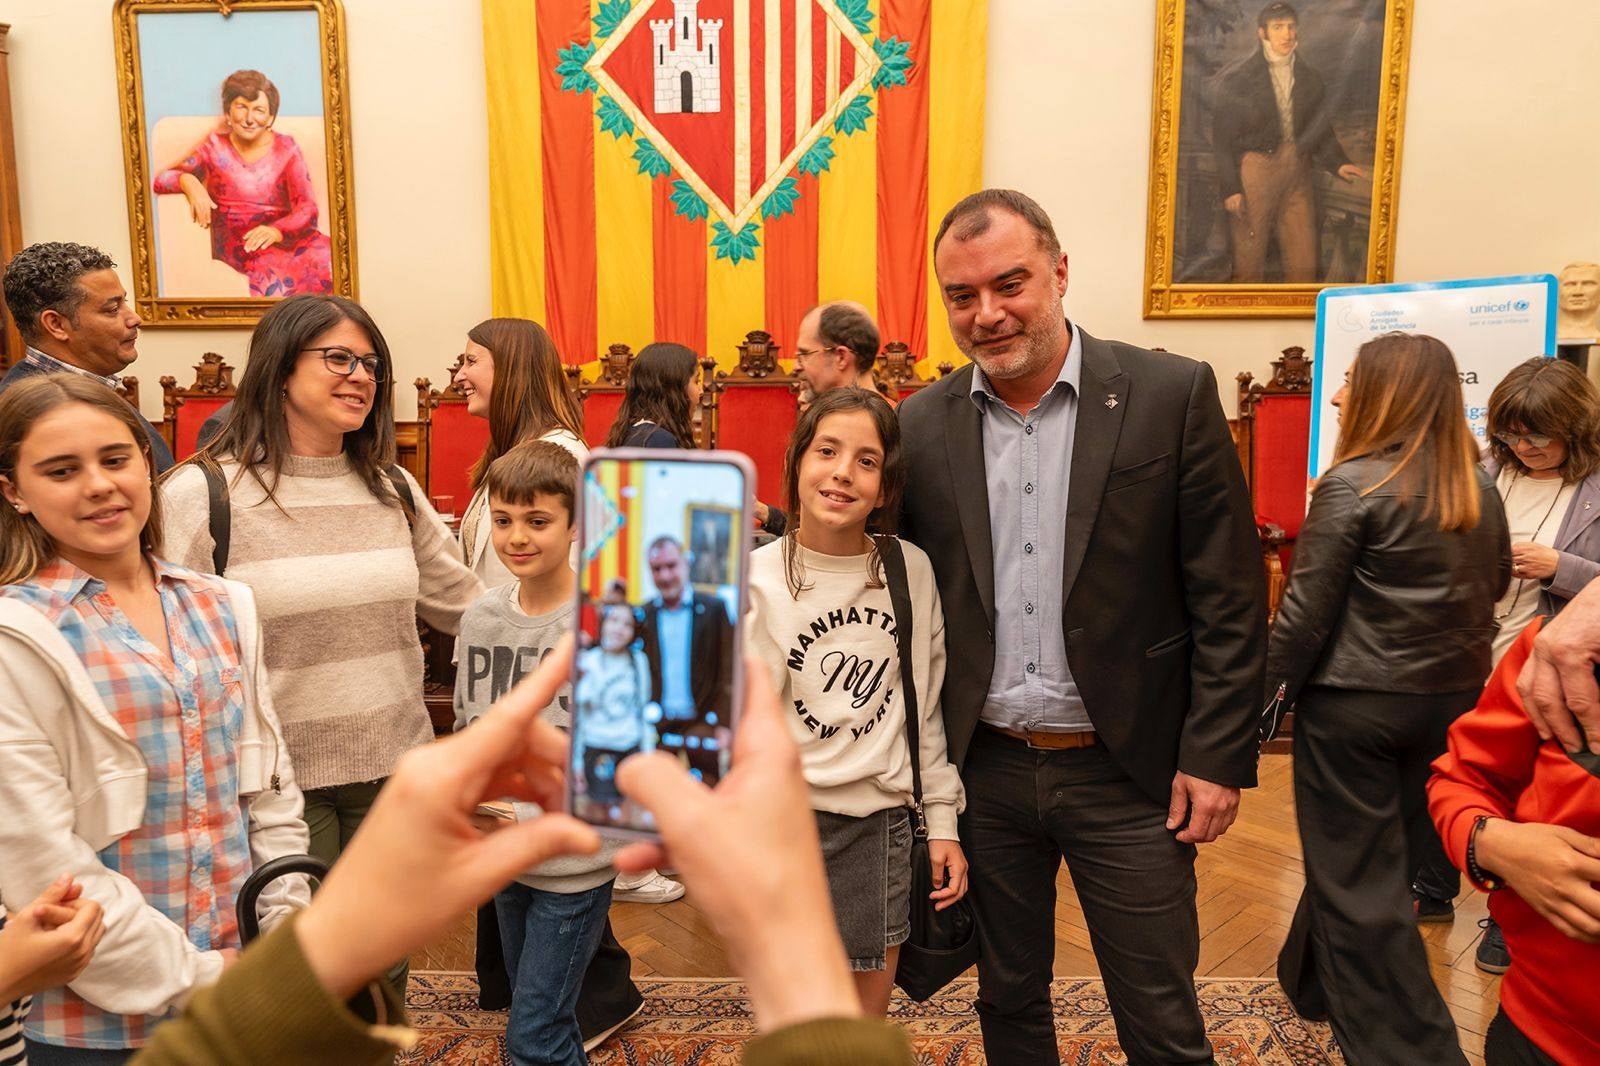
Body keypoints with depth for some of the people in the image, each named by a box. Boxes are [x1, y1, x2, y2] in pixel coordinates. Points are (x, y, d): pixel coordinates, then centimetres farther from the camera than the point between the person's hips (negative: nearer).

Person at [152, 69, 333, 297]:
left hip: (284, 238, 2)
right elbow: (161, 180, 8)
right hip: (235, 250, -1)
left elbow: (308, 209, -4)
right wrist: (188, 181, -17)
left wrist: (277, 231, -25)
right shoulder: (216, 146, 8)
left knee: (329, 256, -28)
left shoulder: (286, 149, 7)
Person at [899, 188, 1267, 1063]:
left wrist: (1217, 757, -9)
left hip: (1127, 772, -2)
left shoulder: (1172, 395, -8)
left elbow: (1229, 595, -6)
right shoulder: (922, 423, -1)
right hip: (983, 772, 3)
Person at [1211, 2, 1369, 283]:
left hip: (1298, 173, 4)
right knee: (1249, 259, 1)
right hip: (1255, 172, -4)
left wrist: (1338, 164, -1)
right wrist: (1230, 188, -12)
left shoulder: (1310, 78, 12)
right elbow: (1222, 137, -5)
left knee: (1304, 264, 3)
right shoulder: (1238, 78, -2)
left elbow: (1322, 133, 17)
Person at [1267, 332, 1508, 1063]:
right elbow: (1495, 582, 17)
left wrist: (1269, 687, -3)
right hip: (1453, 699, 7)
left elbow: (1307, 610, -15)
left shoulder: (1353, 484, -16)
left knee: (1356, 875, 7)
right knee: (1391, 855, 21)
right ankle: (1313, 980, 41)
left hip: (1355, 702, -7)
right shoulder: (1479, 487, 2)